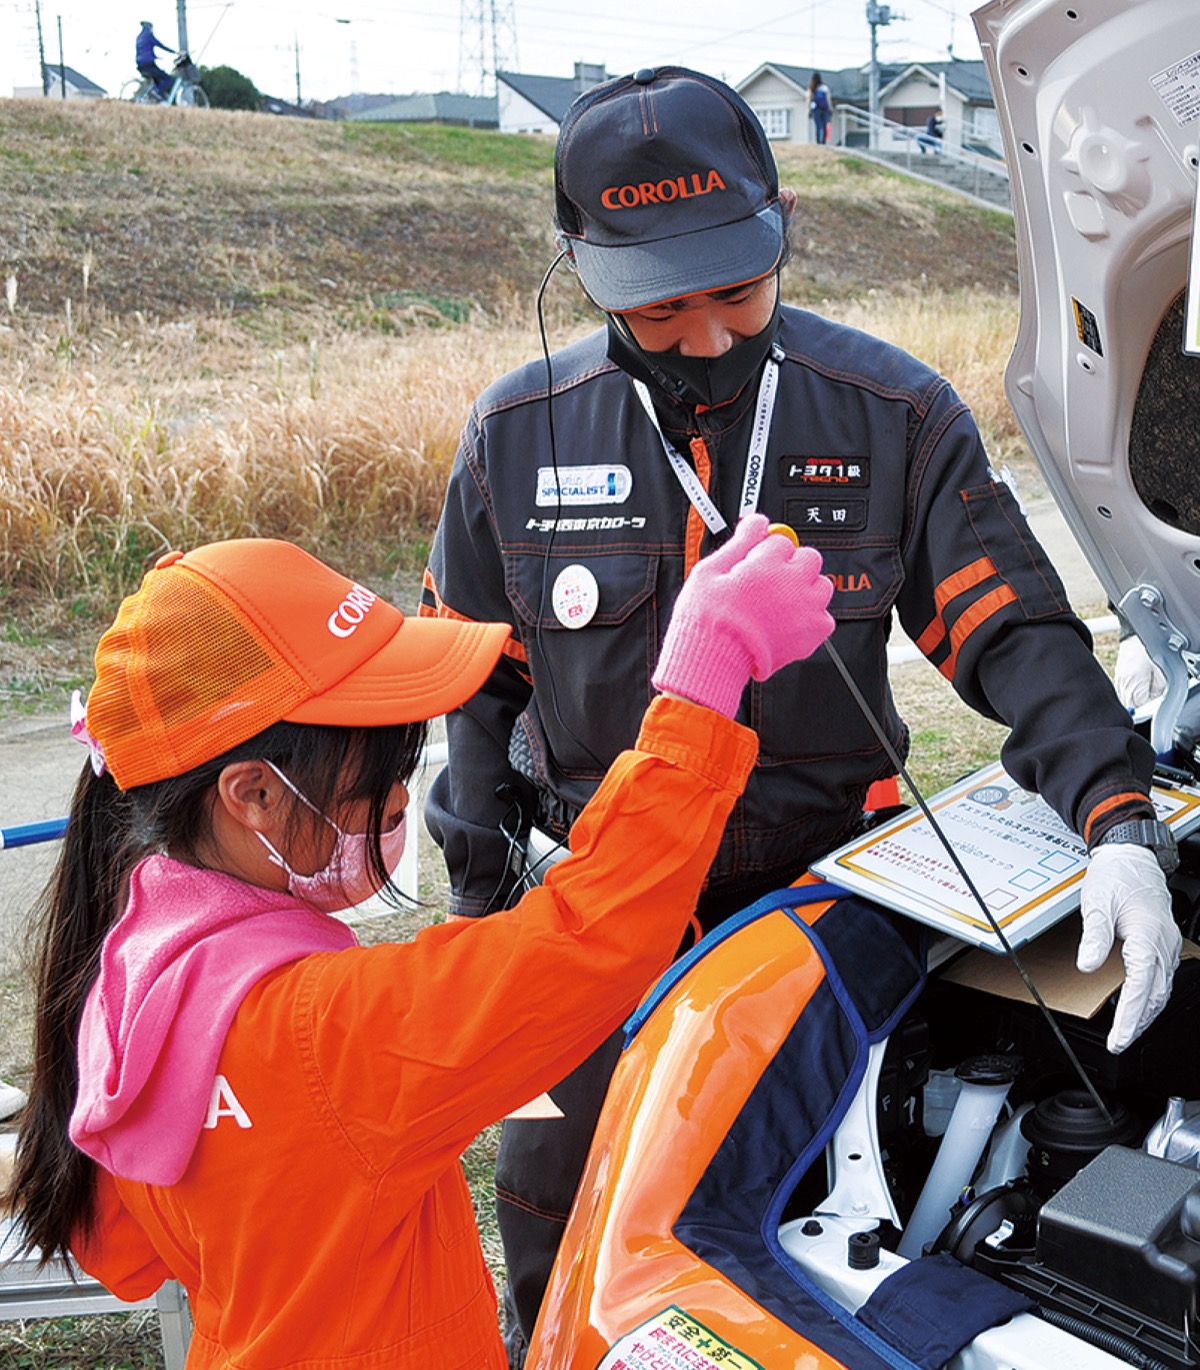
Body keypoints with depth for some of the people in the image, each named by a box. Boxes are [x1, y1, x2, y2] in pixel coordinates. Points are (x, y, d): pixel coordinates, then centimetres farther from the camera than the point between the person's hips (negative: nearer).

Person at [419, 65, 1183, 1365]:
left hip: (820, 880, 0)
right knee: (556, 1184, 15)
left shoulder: (892, 414, -12)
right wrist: (478, 856, 1)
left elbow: (1015, 630, -11)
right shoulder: (517, 430, -8)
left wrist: (1117, 822, -25)